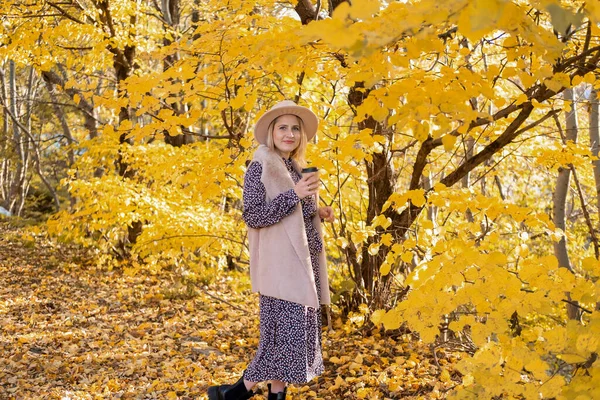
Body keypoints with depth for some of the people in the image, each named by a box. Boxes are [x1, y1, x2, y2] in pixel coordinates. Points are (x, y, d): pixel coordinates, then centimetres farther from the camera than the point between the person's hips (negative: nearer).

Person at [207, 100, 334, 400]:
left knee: (299, 330, 9)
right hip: (281, 263, -8)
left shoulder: (296, 169, 15)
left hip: (303, 261, 8)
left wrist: (318, 214, 5)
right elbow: (253, 216, -16)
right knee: (286, 331, -9)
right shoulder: (260, 167, -8)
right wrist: (294, 195, -21)